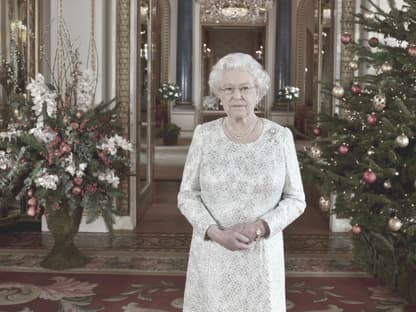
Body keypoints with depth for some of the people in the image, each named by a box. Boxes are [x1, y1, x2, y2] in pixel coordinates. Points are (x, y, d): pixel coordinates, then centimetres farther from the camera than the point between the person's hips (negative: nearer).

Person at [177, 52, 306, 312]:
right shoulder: (204, 135, -4)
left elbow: (295, 199, -2)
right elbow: (187, 196, -2)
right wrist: (216, 233, -17)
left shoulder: (280, 137, -5)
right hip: (213, 254, 0)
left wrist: (259, 228, -17)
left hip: (261, 255, 0)